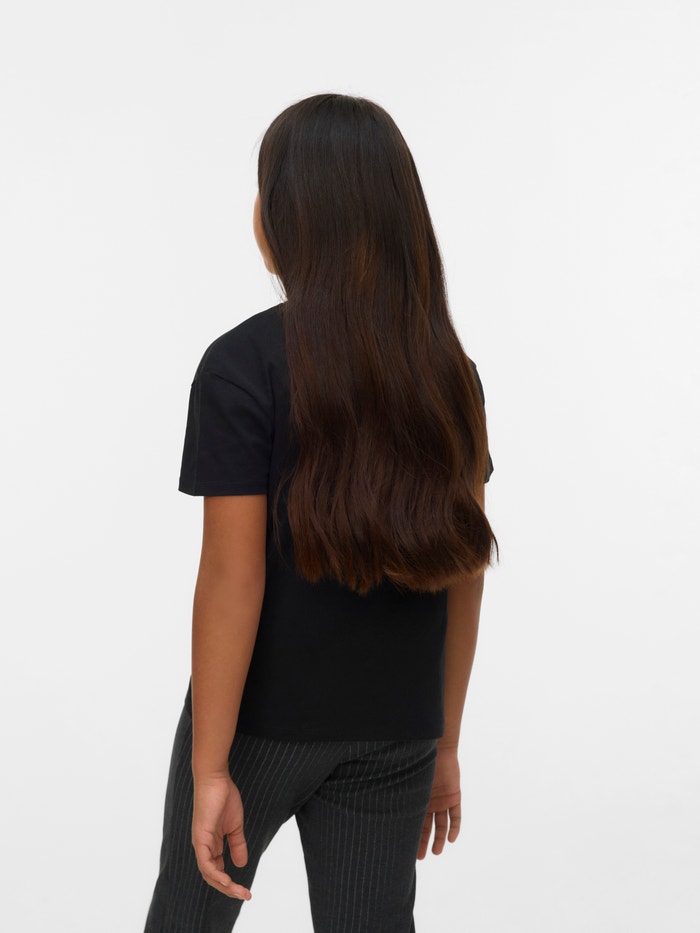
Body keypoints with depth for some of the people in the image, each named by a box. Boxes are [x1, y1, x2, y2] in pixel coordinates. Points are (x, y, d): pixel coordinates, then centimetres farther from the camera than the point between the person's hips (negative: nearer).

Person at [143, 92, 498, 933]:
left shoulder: (243, 367, -15)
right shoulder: (449, 371, 0)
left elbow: (232, 579, -18)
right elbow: (463, 570, 4)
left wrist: (209, 768, -12)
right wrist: (445, 740, 12)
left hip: (263, 714, -4)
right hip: (397, 728, 4)